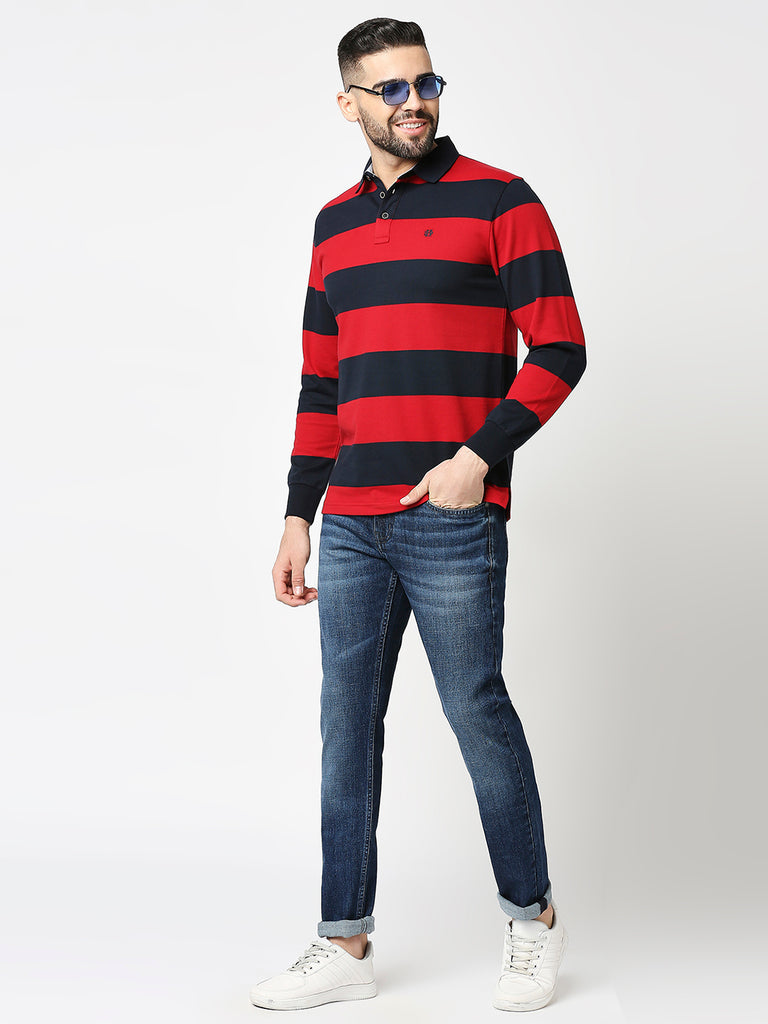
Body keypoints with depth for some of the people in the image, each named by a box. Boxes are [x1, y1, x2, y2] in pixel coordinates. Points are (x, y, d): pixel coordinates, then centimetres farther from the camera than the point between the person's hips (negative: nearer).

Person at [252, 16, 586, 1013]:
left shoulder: (498, 201, -1)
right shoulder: (337, 223, 16)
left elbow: (558, 351, -5)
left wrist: (480, 455, -15)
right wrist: (299, 517, 15)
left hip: (452, 519, -5)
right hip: (352, 523, 6)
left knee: (477, 712, 0)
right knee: (347, 726, 7)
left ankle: (533, 921, 20)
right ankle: (346, 944, 17)